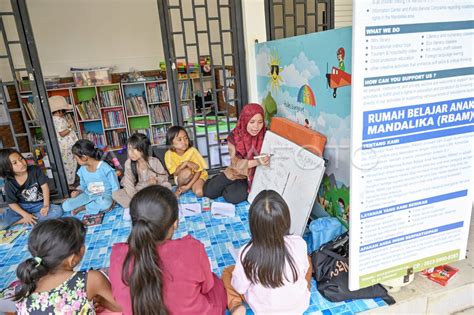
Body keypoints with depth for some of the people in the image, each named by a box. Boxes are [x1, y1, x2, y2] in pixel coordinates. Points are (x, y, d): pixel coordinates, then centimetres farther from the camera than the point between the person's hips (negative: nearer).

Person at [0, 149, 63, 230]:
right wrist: (25, 215, -20)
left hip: (39, 205, 3)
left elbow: (44, 187, -11)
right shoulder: (9, 184, -10)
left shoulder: (35, 170, -10)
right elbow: (12, 203, -5)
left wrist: (46, 206, -20)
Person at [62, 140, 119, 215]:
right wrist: (78, 191, -4)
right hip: (88, 196, 4)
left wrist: (112, 200, -24)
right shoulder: (82, 170, 1)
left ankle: (83, 207, -12)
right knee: (66, 206, -16)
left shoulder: (105, 168, -17)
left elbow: (115, 188, -11)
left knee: (104, 203, -40)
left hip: (104, 195, -4)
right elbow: (83, 186, 17)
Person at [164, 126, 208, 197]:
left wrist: (188, 186, -25)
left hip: (197, 176, -1)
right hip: (183, 178, 1)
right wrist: (185, 163, -35)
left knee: (199, 192, -31)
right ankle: (179, 189, -6)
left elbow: (198, 171, -17)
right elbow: (175, 173, -18)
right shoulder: (169, 154, -17)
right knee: (186, 172, -34)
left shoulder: (192, 151, -22)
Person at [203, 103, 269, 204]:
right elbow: (235, 163, -23)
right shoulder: (234, 137, -16)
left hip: (256, 175, -1)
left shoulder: (265, 136, -17)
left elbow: (270, 159, -9)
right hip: (236, 173, 2)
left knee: (232, 197, -23)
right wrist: (257, 162, -40)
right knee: (209, 192, -9)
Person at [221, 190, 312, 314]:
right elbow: (304, 271, -5)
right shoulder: (299, 244, -27)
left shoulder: (247, 253, -31)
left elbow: (239, 287, -14)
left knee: (227, 272, 19)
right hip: (299, 305, 2)